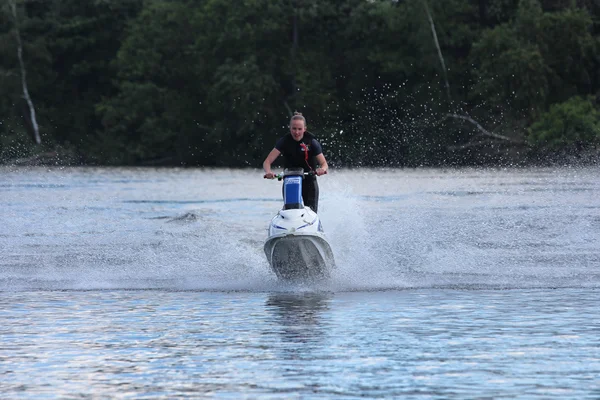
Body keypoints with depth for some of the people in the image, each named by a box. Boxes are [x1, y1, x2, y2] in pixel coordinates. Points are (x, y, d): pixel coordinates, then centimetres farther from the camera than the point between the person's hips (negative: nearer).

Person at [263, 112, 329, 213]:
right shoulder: (284, 141, -6)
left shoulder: (312, 142, -7)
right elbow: (267, 161, -12)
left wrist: (322, 169, -32)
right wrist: (268, 172, -34)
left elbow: (324, 163, -7)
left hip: (309, 181, -1)